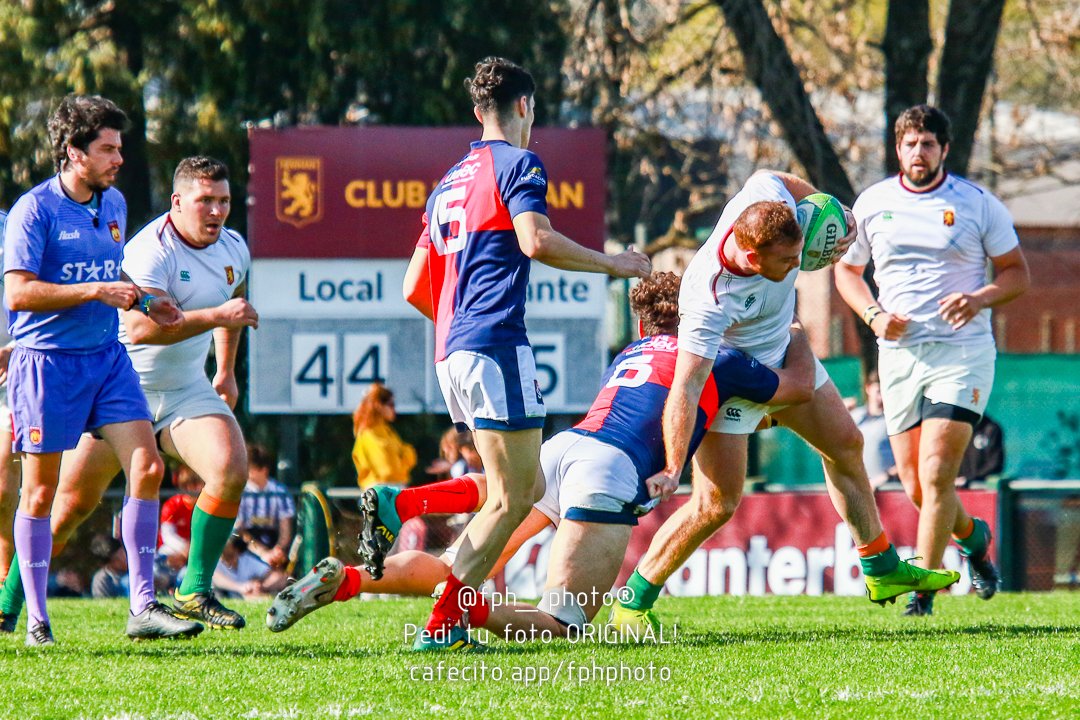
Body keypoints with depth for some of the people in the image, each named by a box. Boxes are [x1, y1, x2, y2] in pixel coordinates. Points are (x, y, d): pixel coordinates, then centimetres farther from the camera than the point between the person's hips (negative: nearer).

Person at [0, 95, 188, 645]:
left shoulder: (114, 204, 11)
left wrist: (140, 302, 9)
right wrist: (96, 291, -20)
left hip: (106, 356, 6)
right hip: (46, 360, -6)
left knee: (146, 467, -6)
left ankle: (142, 608, -3)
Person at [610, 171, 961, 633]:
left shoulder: (767, 195, -28)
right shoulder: (710, 300, -43)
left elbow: (786, 181, 0)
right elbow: (684, 389, -44)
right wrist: (674, 469, -49)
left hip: (782, 353, 8)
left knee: (845, 444, 16)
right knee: (717, 503, -14)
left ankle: (882, 570, 32)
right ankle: (632, 603, 1)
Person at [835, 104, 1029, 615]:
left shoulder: (977, 204, 0)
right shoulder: (872, 203, 7)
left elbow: (1017, 272, 5)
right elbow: (847, 270, 17)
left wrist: (980, 297, -15)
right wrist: (873, 315, -1)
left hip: (962, 350, -3)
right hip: (899, 353, 3)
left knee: (936, 474, -16)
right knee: (915, 486, 4)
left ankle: (923, 590, -10)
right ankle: (972, 535, 36)